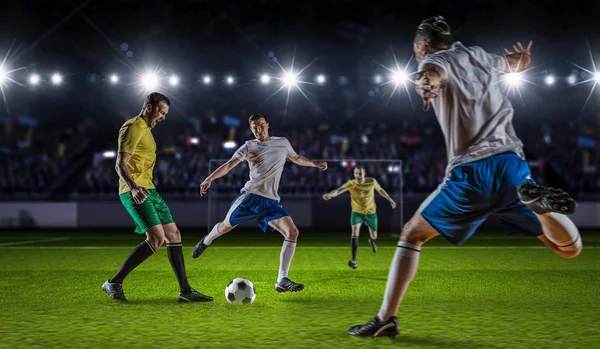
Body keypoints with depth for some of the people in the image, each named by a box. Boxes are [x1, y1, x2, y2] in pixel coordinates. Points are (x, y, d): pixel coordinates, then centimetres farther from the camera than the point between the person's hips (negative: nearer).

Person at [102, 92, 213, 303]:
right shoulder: (133, 128, -11)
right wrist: (133, 187, -35)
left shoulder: (146, 129, 20)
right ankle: (114, 283, -11)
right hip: (135, 192, -10)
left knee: (173, 235, 6)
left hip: (148, 190, 10)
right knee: (157, 238, -20)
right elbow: (121, 165, -19)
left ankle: (185, 291, 10)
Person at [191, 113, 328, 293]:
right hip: (250, 195, -2)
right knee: (225, 227, 5)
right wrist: (209, 179, -18)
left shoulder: (283, 143, 11)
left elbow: (296, 158, 30)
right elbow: (229, 165, -5)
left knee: (292, 232, -16)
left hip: (271, 201, 2)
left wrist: (315, 164, 19)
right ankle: (206, 241, 45)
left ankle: (282, 281, -15)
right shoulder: (249, 146, 2)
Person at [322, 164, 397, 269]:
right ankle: (354, 260, -23)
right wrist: (329, 194, -60)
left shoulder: (371, 181, -16)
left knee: (374, 236, 16)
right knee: (355, 232, -25)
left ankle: (371, 241, 58)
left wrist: (390, 200, 14)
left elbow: (380, 190, 4)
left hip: (371, 213, 2)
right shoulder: (351, 183, -22)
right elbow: (339, 190, -39)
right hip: (357, 212, -2)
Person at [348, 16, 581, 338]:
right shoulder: (480, 56, 22)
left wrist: (426, 82, -45)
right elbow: (520, 63, 45)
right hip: (512, 166, 4)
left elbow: (433, 73, -21)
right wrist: (522, 54, 69)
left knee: (412, 236, 16)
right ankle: (537, 201, -21)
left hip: (470, 174, -3)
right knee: (570, 250, 10)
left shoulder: (433, 61, 7)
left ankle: (386, 319, 8)